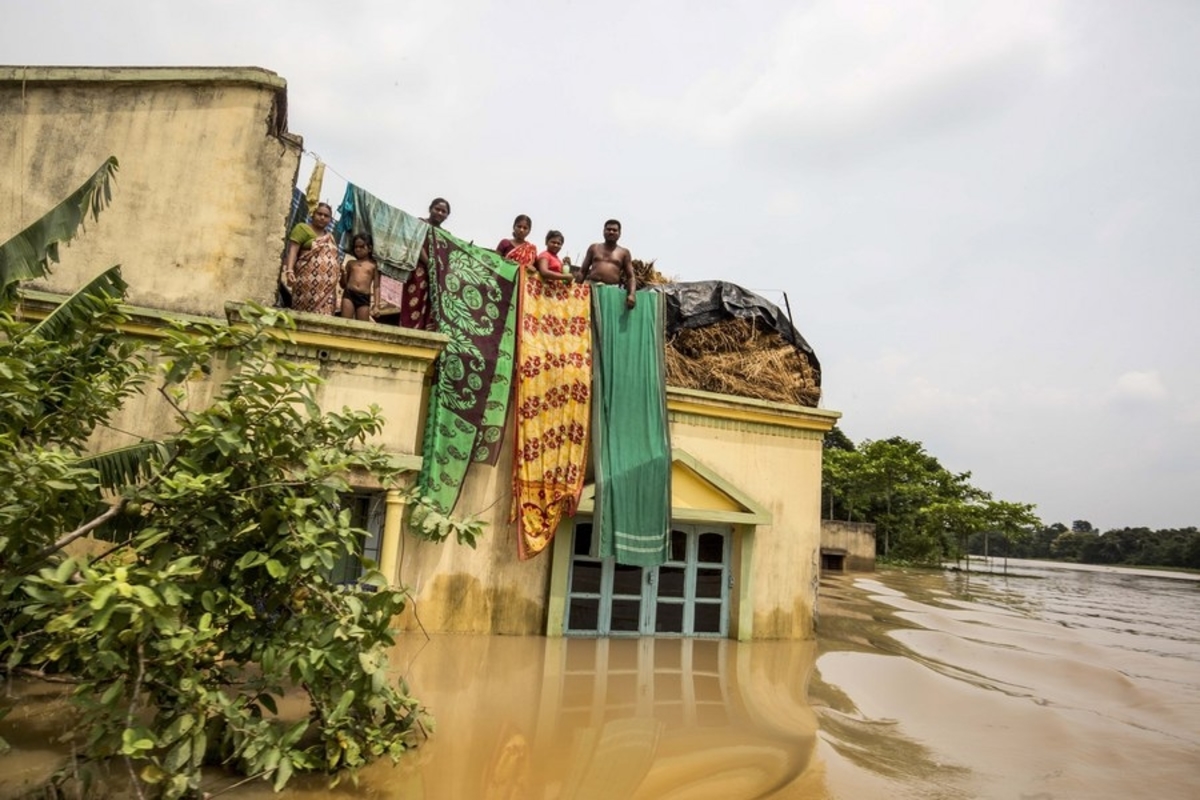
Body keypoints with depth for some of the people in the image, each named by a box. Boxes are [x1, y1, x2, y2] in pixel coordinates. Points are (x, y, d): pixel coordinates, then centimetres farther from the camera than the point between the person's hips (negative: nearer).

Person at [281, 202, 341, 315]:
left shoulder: (330, 237, 24)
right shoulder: (302, 228, 5)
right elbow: (292, 251, -5)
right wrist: (289, 270, -19)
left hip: (327, 286, 6)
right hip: (309, 280, -5)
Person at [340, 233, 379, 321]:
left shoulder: (373, 266, 11)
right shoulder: (350, 263, 16)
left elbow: (376, 286, 8)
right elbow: (343, 285, 18)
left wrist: (376, 303, -3)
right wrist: (343, 274, -1)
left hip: (364, 298, -1)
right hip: (349, 294, 1)